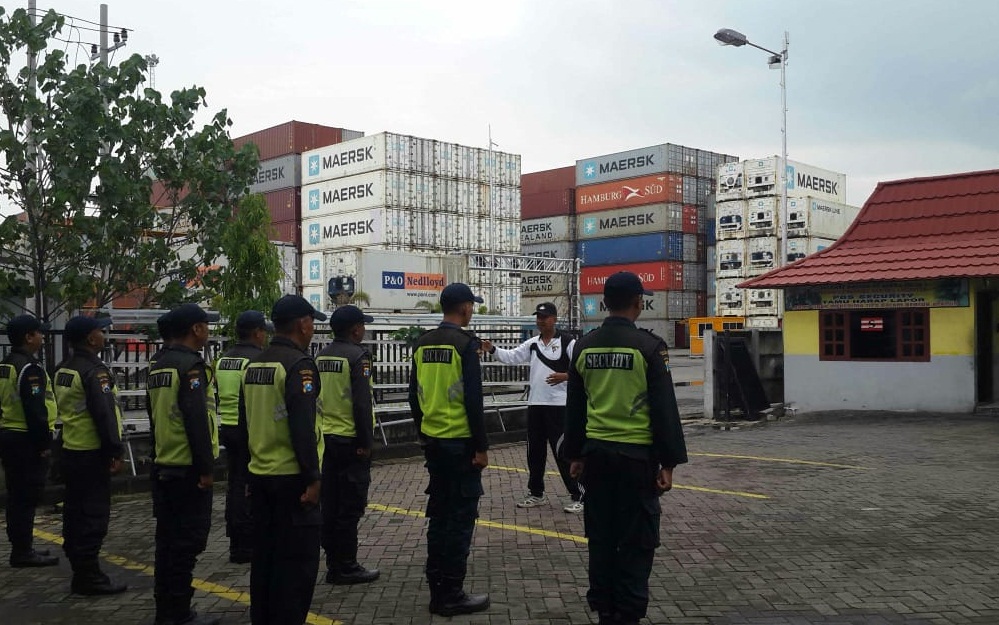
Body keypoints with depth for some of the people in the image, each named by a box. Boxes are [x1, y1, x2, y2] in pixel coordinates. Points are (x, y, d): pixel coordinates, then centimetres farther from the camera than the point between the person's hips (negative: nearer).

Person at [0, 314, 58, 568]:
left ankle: (21, 547, 24)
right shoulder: (30, 368, -17)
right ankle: (23, 551, -1)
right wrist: (45, 444, -18)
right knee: (27, 497, -5)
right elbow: (36, 411, -22)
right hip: (26, 440, -10)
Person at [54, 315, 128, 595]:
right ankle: (88, 576, -2)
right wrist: (116, 451, -18)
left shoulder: (63, 370, 11)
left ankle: (79, 567, 26)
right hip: (92, 453, -9)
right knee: (94, 514, -5)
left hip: (70, 450, 9)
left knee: (76, 510, 16)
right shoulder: (94, 371, -17)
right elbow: (105, 414, -22)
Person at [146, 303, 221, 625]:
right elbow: (196, 421, -21)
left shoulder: (158, 366, 13)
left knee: (168, 538, 14)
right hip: (188, 468, -9)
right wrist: (206, 468, -18)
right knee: (188, 539, -2)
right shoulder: (190, 365, -15)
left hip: (163, 466, 9)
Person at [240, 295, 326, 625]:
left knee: (265, 556, 16)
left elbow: (245, 422, 16)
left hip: (260, 475, 8)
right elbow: (302, 428, -21)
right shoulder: (299, 365, -15)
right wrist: (312, 477, -17)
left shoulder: (253, 365, 10)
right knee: (297, 560, 0)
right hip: (292, 477, -8)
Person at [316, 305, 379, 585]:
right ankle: (345, 567, 4)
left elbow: (315, 397, 15)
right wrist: (365, 443, -14)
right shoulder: (357, 356, -13)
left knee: (331, 505, 13)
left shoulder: (321, 356, 10)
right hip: (350, 440, -8)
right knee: (351, 506, -1)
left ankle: (334, 563, 20)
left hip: (326, 438, 8)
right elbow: (362, 404, -18)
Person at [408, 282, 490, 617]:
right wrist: (481, 446, -12)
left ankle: (437, 590, 20)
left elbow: (414, 394, 13)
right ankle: (451, 594, 4)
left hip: (433, 441, 7)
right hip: (460, 442, -7)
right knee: (461, 517, 0)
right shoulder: (465, 343, -13)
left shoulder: (423, 344, 8)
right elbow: (473, 399, -16)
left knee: (439, 514, 14)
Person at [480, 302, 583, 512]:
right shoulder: (532, 343, 11)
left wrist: (565, 376, -25)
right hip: (535, 404, 6)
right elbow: (511, 356, 5)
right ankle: (536, 493, 26)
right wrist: (492, 349, -10)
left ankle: (577, 496, 4)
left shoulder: (567, 342, -6)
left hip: (558, 405, -6)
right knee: (535, 451, 14)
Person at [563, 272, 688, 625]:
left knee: (601, 538, 12)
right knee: (636, 542, 4)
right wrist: (668, 462, -5)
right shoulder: (648, 346, -10)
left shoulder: (584, 346, 4)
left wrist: (575, 455, 17)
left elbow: (574, 407, 10)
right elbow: (664, 408, -10)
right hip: (636, 455, -5)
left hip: (596, 453, 5)